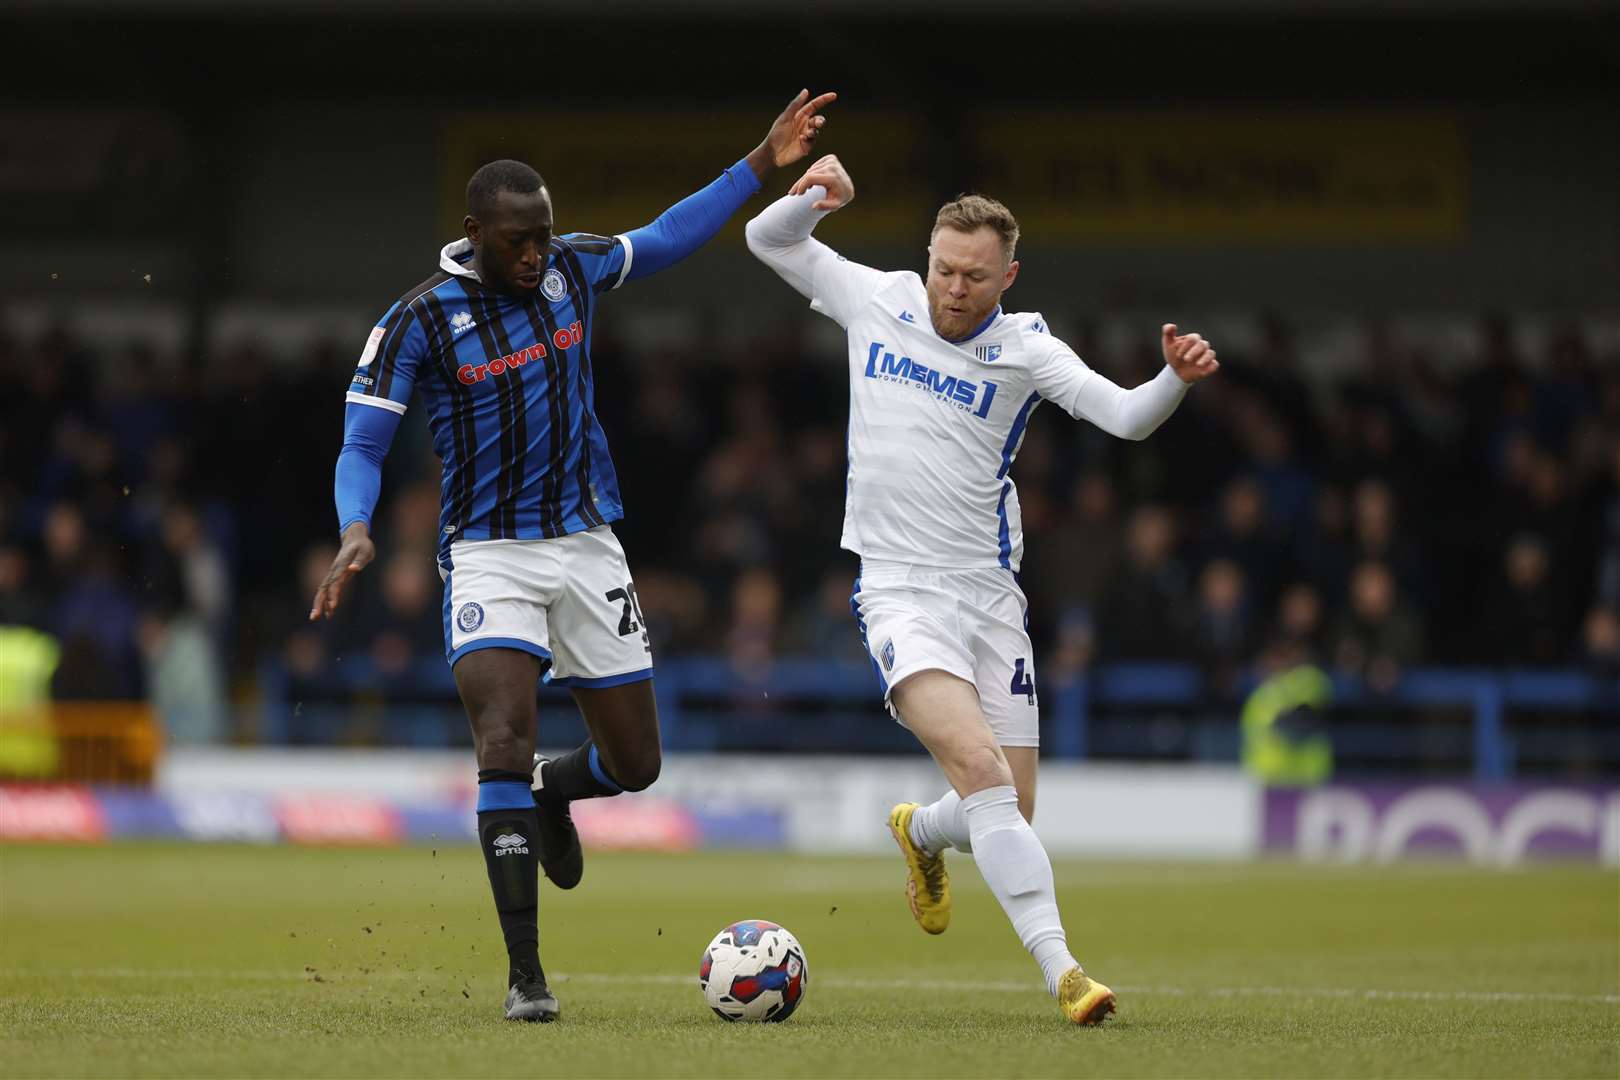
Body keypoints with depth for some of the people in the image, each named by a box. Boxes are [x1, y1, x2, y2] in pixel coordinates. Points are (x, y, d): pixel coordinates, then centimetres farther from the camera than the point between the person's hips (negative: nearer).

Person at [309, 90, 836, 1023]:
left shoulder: (572, 268, 0)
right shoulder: (420, 321, -12)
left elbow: (665, 240, 17)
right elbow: (364, 444, -9)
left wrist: (763, 166, 15)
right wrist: (355, 531, -28)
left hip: (587, 548, 4)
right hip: (489, 558, -4)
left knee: (636, 766, 6)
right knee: (505, 743, -23)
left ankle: (549, 795, 44)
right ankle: (526, 973, -17)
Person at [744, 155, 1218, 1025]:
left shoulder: (1023, 347, 0)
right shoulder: (878, 302, 3)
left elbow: (1125, 417, -11)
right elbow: (767, 240, 11)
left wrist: (1176, 379, -31)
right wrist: (813, 196, -9)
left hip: (990, 593, 2)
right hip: (899, 591, -2)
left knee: (1008, 813, 4)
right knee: (979, 766, -24)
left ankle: (920, 834, 42)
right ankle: (1060, 970, -30)